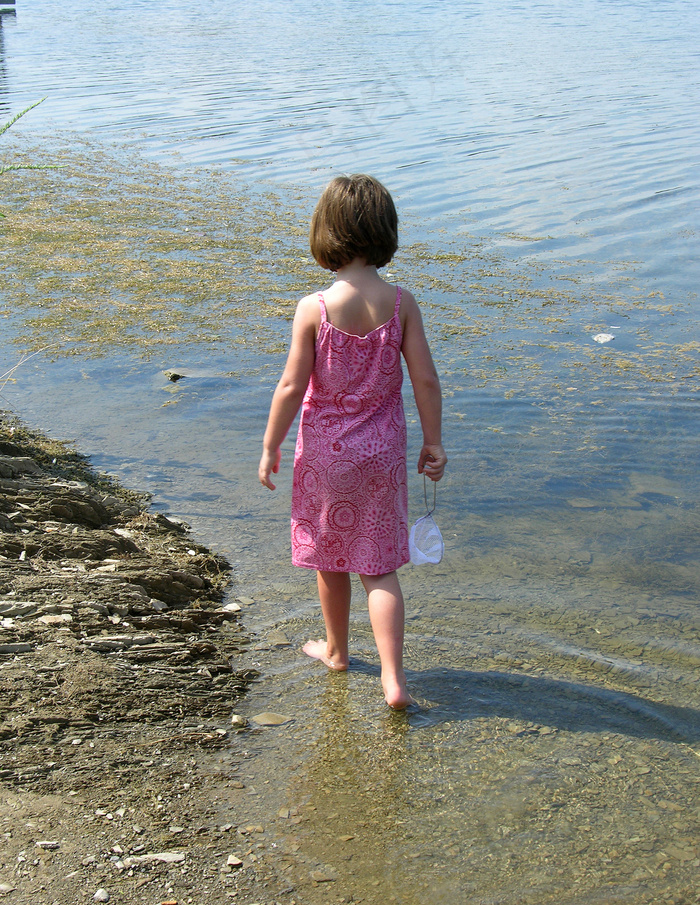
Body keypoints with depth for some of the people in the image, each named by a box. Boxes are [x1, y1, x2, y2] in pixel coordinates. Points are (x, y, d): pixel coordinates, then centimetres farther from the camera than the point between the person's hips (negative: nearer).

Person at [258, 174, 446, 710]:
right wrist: (433, 442, 6)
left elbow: (292, 387, -14)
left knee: (330, 559, 20)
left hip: (325, 450, -2)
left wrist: (270, 448, -2)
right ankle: (394, 679, 1)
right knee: (380, 568, 10)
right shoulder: (401, 303, -10)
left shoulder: (314, 308, -18)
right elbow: (425, 378, -7)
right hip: (382, 450, 2)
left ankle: (336, 650, 40)